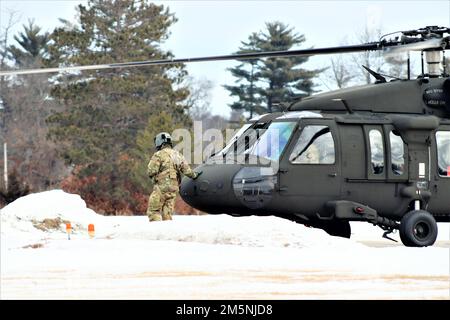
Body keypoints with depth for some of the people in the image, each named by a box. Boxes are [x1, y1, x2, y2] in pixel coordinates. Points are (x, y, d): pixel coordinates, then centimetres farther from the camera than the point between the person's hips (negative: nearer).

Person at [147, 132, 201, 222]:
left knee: (153, 211, -4)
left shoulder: (159, 155, -9)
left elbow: (151, 171, -14)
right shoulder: (178, 155, 12)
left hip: (161, 187, -7)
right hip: (174, 187, 7)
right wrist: (194, 175, 31)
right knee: (167, 213, 10)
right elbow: (186, 170, 12)